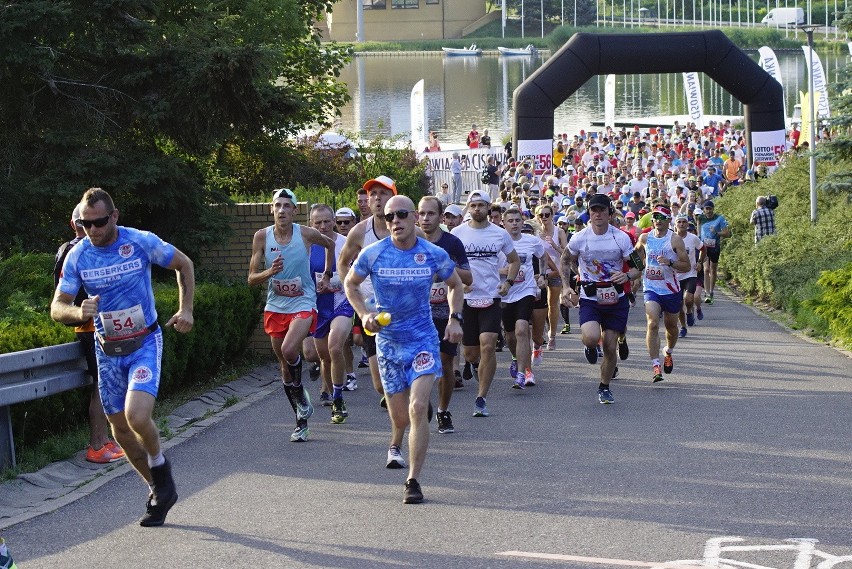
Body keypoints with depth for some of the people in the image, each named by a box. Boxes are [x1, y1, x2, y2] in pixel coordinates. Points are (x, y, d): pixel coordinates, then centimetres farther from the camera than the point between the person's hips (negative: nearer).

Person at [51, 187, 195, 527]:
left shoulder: (142, 243, -13)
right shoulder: (77, 256, -7)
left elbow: (184, 265, 4)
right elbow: (57, 308, -5)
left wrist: (186, 310, -6)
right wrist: (78, 312, -28)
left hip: (145, 343, -4)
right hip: (107, 349, 4)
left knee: (137, 416, -24)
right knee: (120, 429, 8)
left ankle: (160, 467, 6)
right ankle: (159, 489, 28)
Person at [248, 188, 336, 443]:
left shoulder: (306, 234, -8)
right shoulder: (262, 237, -3)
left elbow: (330, 245, 16)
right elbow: (252, 279, -2)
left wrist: (326, 275, 14)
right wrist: (269, 272, -21)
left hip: (303, 305, -3)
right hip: (275, 307, 3)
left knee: (289, 351, -28)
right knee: (284, 364, 8)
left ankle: (300, 394, 1)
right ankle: (301, 420, 21)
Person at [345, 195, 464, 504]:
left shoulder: (434, 255, -5)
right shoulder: (373, 254, -6)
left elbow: (455, 285, 14)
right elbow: (351, 284, 11)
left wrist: (455, 318, 0)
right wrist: (364, 314, -5)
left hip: (423, 339, -1)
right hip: (388, 342, 1)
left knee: (418, 409, -18)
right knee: (400, 419, 5)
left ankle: (413, 480, -9)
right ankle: (397, 447, 45)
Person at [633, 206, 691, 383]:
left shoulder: (675, 239, -7)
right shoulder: (645, 238, 2)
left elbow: (687, 266, -9)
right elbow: (636, 252, 25)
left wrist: (670, 262, -24)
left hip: (671, 290, 0)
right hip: (651, 288, 0)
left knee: (671, 326, 16)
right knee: (653, 324, -18)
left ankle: (668, 354, 47)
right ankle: (655, 366, -21)